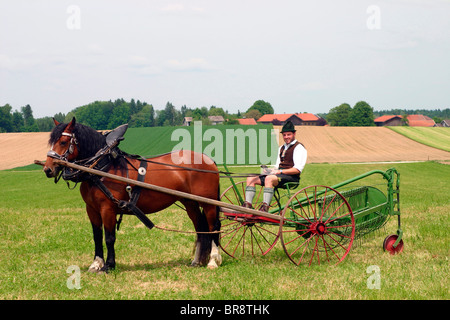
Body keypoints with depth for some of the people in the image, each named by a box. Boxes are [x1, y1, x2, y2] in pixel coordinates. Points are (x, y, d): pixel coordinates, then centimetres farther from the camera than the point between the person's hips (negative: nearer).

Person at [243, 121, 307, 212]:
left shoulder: (299, 148, -2)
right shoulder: (281, 148, 24)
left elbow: (297, 169, -13)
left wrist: (280, 172, -17)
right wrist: (272, 171, 1)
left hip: (291, 177, -8)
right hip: (280, 175, 8)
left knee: (269, 178, -37)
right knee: (251, 178, -4)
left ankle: (265, 207, -44)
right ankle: (248, 204, -14)